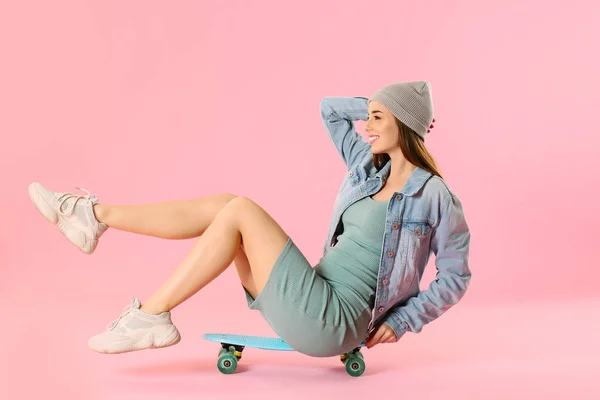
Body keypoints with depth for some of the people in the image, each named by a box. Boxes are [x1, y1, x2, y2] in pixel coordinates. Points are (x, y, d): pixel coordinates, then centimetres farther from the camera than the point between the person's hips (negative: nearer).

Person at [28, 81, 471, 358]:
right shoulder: (369, 167, 11)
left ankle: (151, 315, -9)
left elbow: (456, 277, -4)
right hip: (317, 302, 7)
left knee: (240, 210, -18)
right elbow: (329, 108, 21)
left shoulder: (434, 195, -9)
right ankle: (94, 215, 3)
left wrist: (400, 322, -7)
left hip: (333, 321, -7)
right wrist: (378, 107, 15)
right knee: (222, 204, -4)